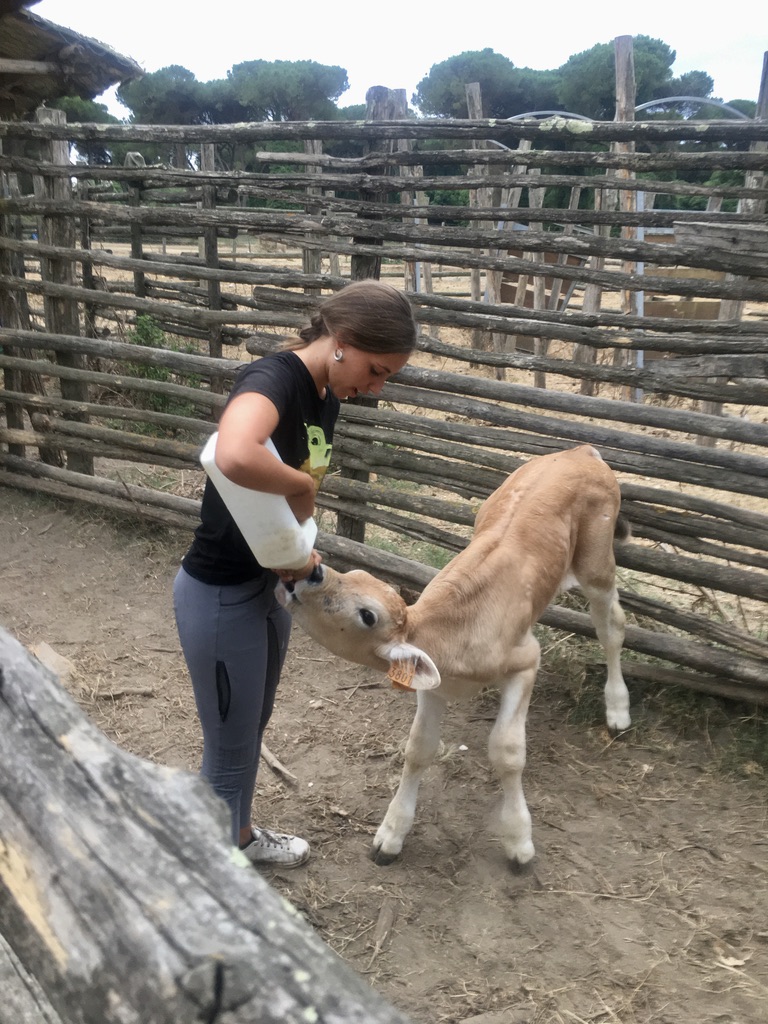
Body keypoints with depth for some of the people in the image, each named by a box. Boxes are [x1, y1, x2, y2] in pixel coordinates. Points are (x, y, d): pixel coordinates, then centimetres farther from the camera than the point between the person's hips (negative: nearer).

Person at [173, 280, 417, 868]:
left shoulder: (327, 396, 2)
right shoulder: (273, 378, -26)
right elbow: (236, 458, -49)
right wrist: (303, 485, -30)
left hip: (269, 583, 9)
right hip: (220, 596, -9)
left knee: (254, 727, 27)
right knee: (230, 751, 9)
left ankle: (241, 836, 51)